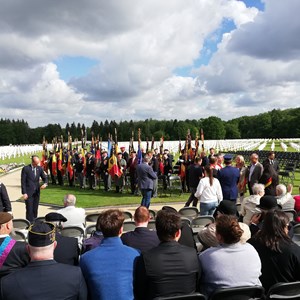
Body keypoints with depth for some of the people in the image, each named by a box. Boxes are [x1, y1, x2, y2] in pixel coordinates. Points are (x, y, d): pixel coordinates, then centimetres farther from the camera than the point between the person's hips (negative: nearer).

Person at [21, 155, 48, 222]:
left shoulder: (40, 168, 5)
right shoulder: (25, 169, -8)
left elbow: (45, 178, 10)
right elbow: (23, 182, -7)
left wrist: (45, 183, -13)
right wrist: (24, 193, -12)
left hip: (37, 192, 4)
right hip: (28, 193, -4)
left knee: (35, 209, 9)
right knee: (29, 210, -6)